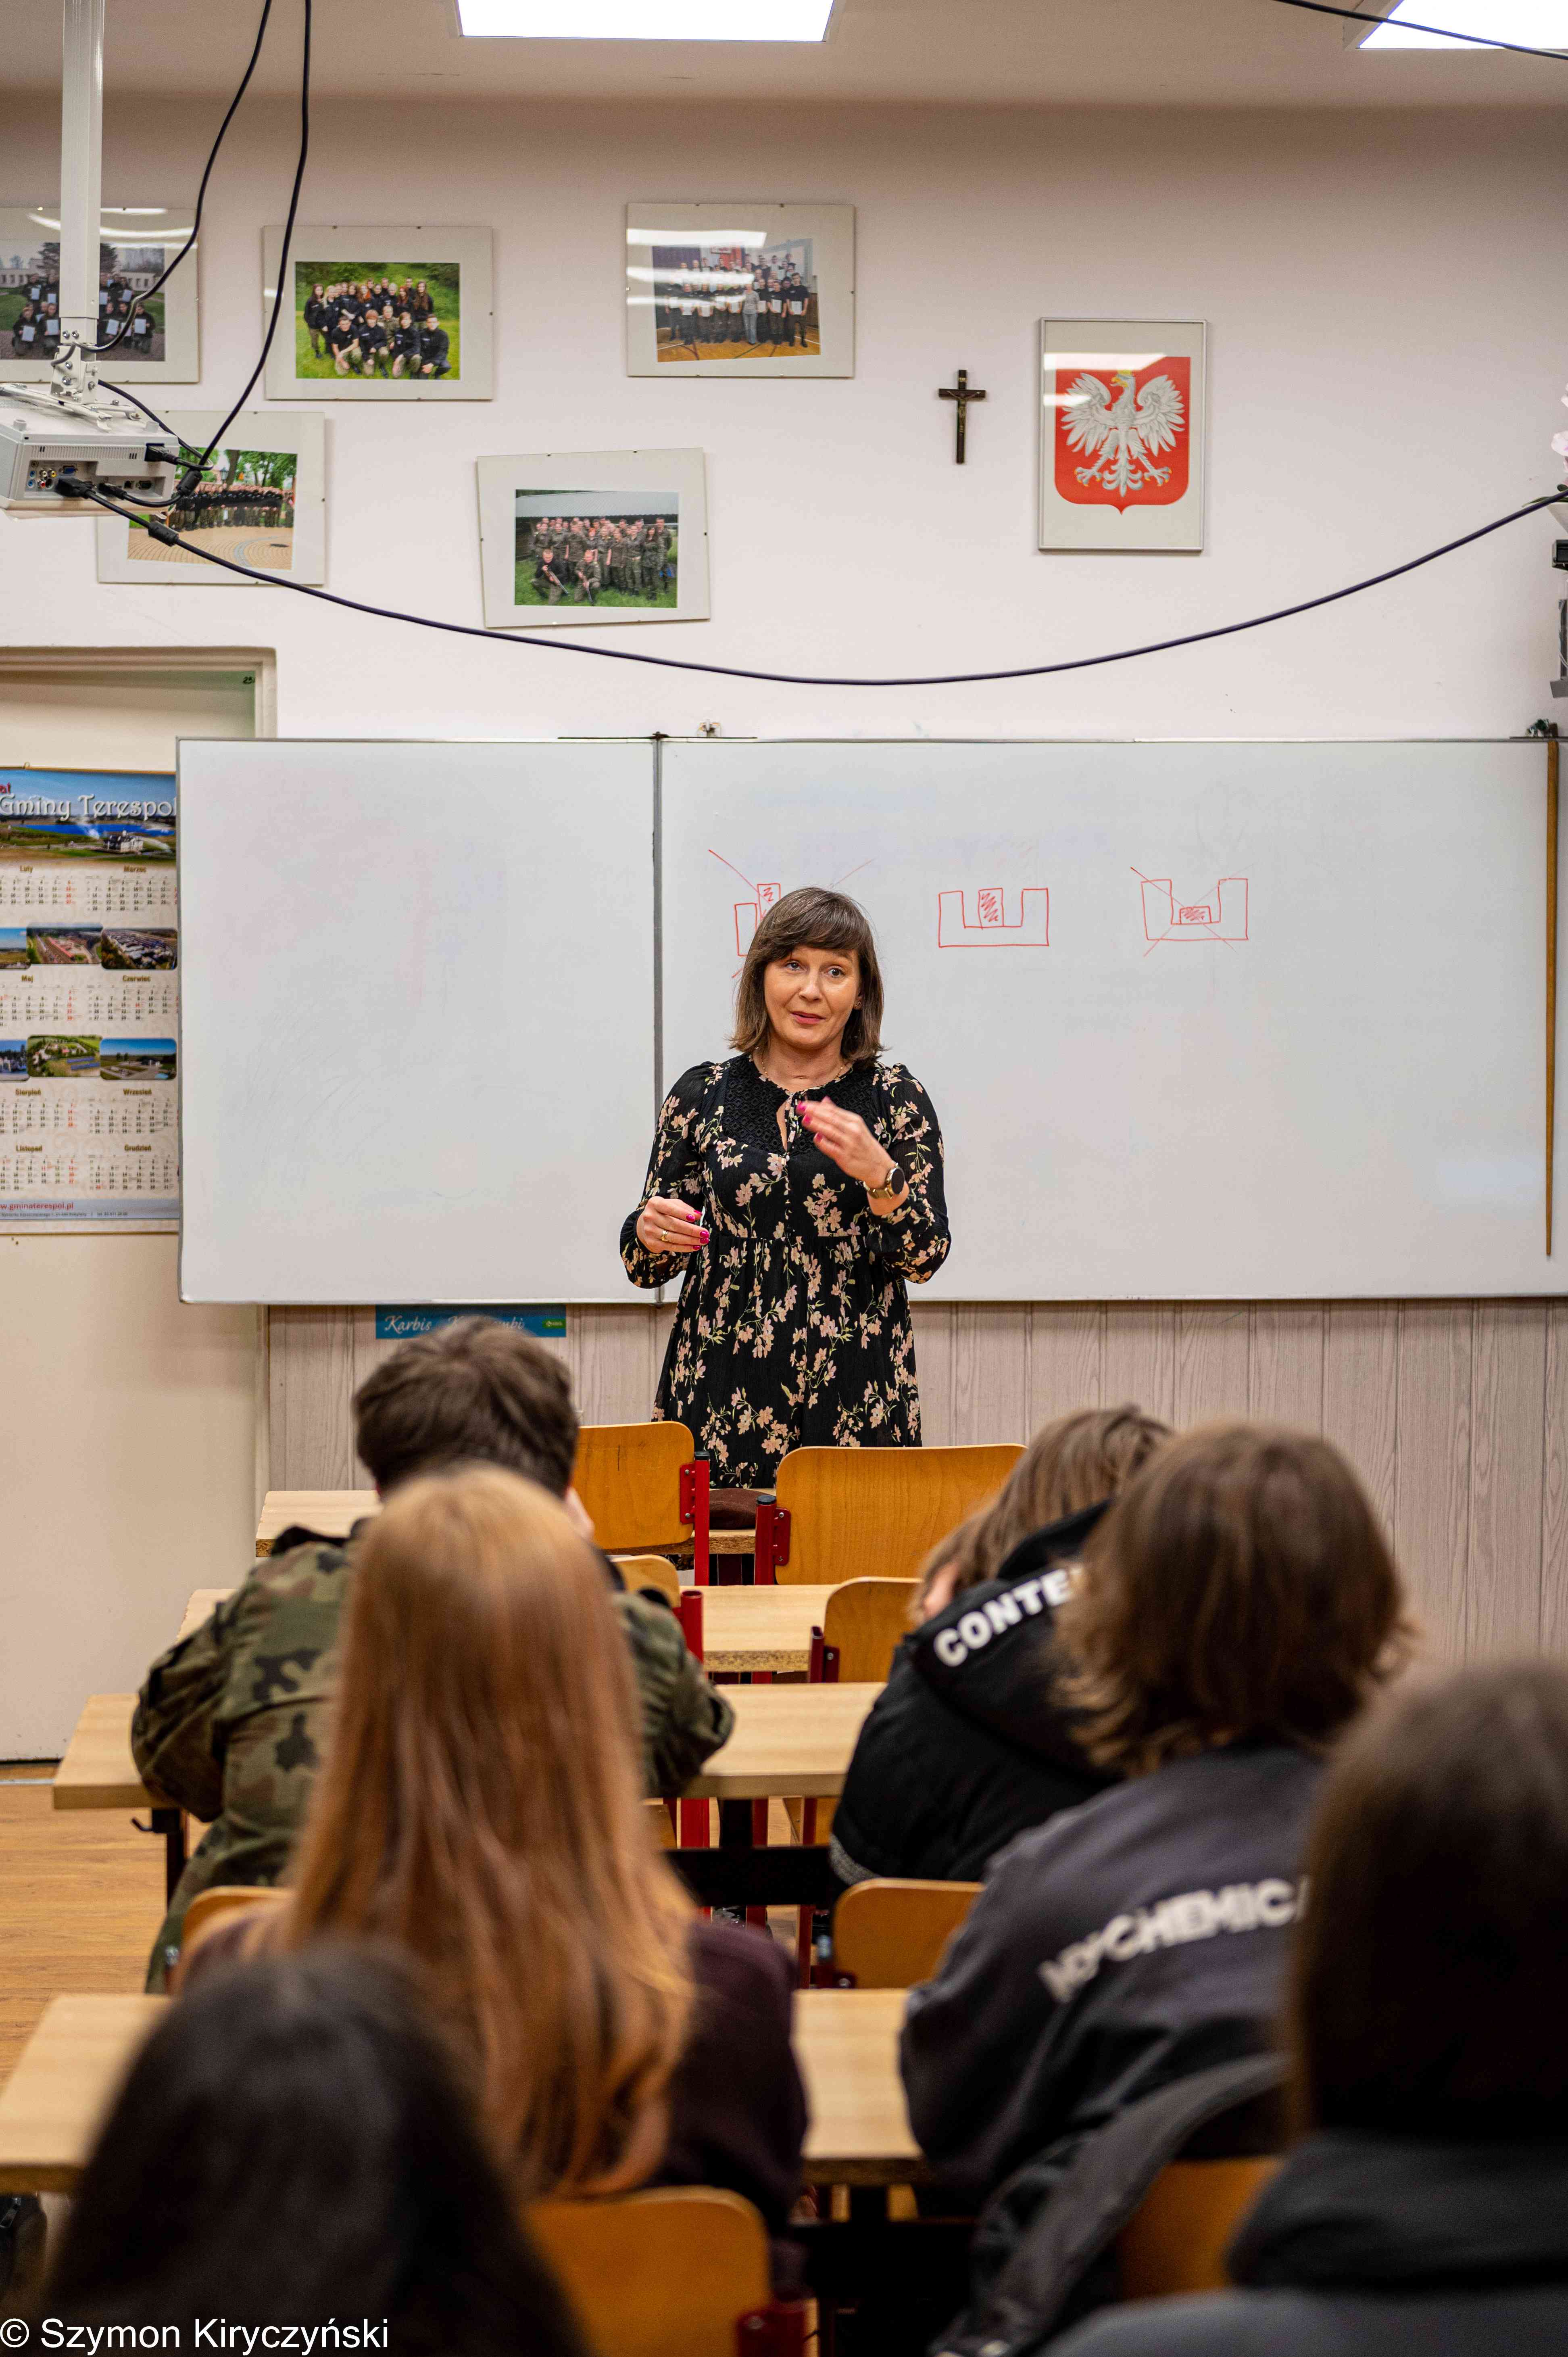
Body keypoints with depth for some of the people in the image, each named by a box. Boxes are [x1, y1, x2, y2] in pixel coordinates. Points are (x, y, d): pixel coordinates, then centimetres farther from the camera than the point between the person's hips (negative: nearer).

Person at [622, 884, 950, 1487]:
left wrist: (879, 1173, -21)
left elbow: (925, 1255, -4)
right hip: (722, 1395, 1)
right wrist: (652, 1232, -12)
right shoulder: (701, 1094, 7)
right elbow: (647, 1266, 10)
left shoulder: (895, 1098, 4)